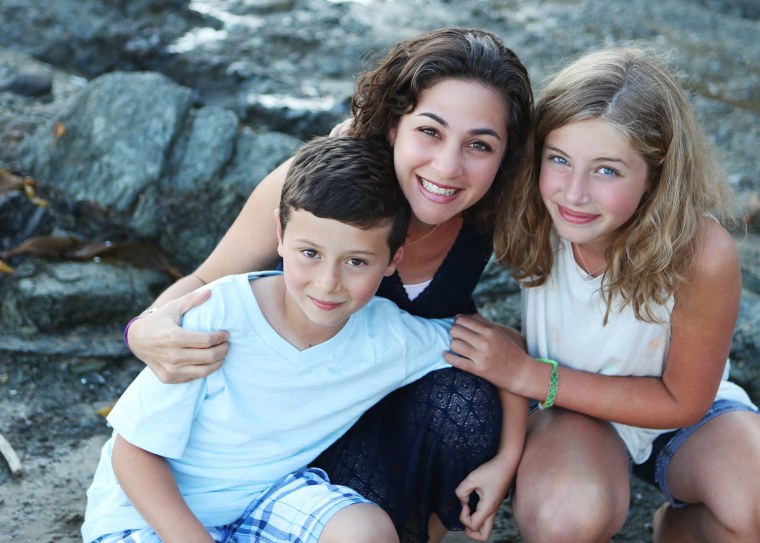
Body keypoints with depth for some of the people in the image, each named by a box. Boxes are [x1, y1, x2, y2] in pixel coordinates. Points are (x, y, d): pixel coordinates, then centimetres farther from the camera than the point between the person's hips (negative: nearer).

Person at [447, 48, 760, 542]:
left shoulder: (703, 254, -32)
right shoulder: (528, 217, -26)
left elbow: (683, 402, -18)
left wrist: (528, 374, -25)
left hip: (687, 414, 0)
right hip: (576, 409, 0)